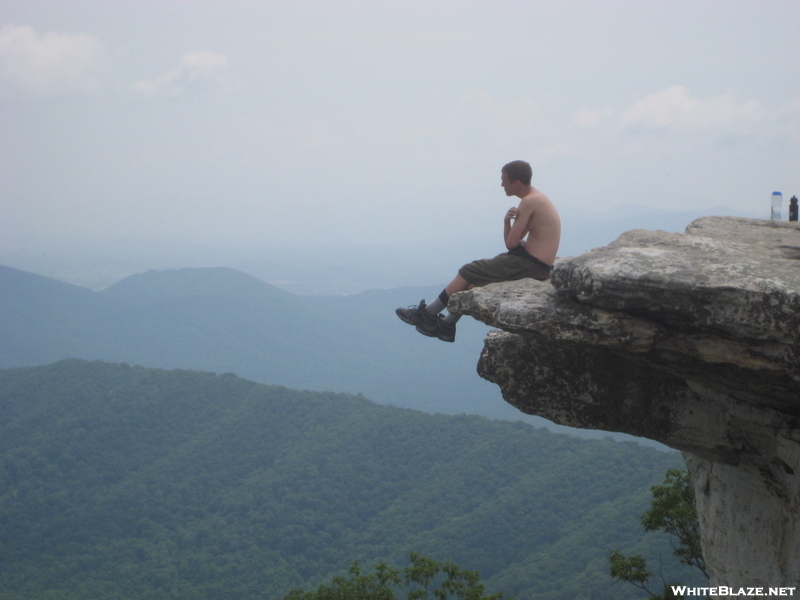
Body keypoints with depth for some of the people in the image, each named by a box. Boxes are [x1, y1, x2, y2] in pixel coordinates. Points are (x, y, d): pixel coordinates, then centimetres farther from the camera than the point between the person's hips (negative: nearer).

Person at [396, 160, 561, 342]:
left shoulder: (529, 202, -18)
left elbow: (511, 243, -17)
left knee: (469, 272, -2)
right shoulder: (537, 198, 15)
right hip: (535, 265, 10)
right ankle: (446, 325, 20)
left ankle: (428, 314, 10)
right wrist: (507, 221, -8)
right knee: (473, 280, 18)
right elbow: (515, 241, 11)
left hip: (528, 264, -10)